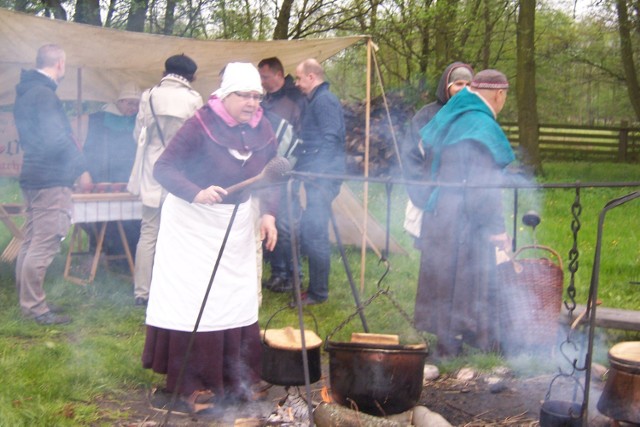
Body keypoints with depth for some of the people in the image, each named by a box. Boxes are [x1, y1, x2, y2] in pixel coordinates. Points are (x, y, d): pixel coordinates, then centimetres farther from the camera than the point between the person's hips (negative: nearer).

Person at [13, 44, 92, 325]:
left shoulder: (24, 93, 16)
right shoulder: (44, 95, -16)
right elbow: (57, 139, -22)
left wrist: (71, 144, 26)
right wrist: (80, 168, -12)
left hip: (32, 177, 11)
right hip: (51, 179, -11)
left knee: (31, 243, 15)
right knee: (44, 246, -7)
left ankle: (27, 300, 23)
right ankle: (34, 306, -4)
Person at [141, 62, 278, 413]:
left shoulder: (262, 130, -4)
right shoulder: (201, 124, -20)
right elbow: (163, 168, -23)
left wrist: (268, 213, -12)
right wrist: (197, 194, -39)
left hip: (236, 222, 6)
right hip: (193, 222, -6)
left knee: (237, 301, 9)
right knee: (193, 302, -4)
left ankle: (233, 378, 21)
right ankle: (191, 384, 6)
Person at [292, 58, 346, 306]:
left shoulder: (324, 101, -10)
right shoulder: (315, 100, 21)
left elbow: (330, 140, -18)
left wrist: (316, 173, -20)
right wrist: (301, 169, 20)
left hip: (321, 178, -10)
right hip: (316, 177, 10)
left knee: (314, 233, -9)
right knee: (309, 232, 12)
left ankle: (318, 292, -3)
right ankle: (316, 288, 18)